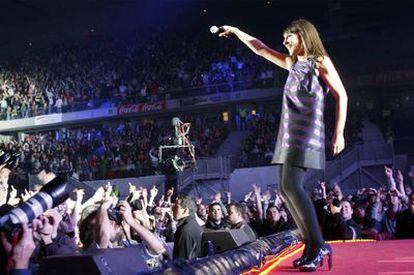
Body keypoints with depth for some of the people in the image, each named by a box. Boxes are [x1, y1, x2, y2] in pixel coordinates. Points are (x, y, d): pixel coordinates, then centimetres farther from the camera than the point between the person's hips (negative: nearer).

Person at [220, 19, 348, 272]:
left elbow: (341, 95, -6)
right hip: (290, 134, 8)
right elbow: (261, 49, 29)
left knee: (291, 185, -21)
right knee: (286, 188, 1)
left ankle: (318, 246, -18)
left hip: (307, 134, -8)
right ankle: (311, 246, 2)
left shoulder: (321, 62, -1)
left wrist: (339, 132, -13)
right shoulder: (293, 64, 19)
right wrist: (237, 32, 32)